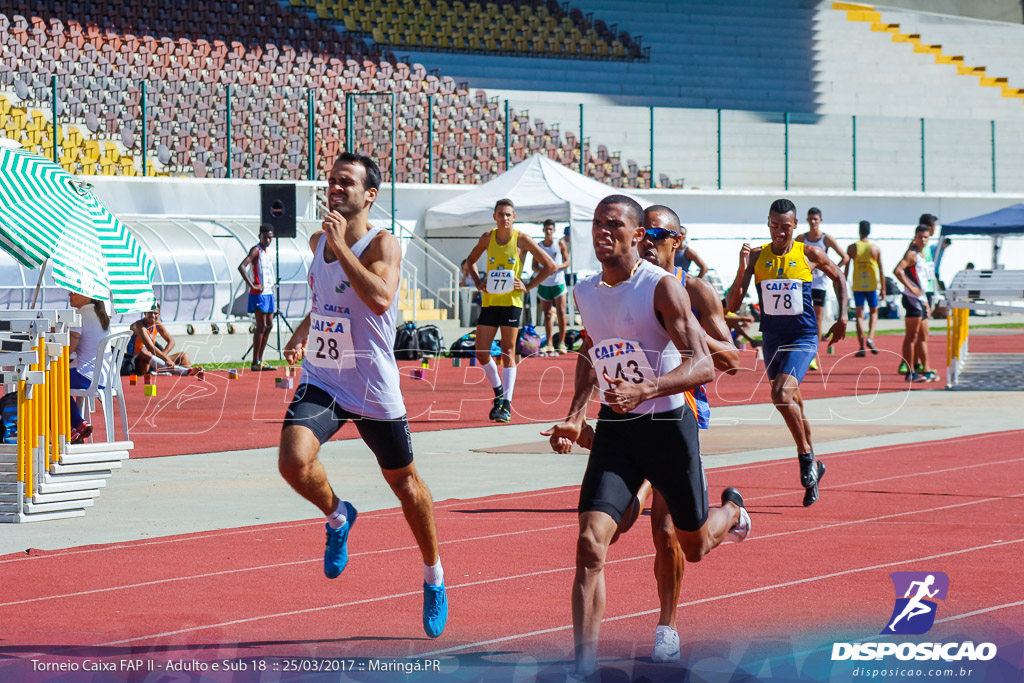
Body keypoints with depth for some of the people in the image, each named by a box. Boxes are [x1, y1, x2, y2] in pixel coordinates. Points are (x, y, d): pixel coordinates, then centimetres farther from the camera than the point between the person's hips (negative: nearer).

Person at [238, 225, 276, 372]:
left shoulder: (266, 253, 16)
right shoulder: (256, 250, -10)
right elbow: (241, 267, -24)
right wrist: (252, 285, -24)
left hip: (268, 292, 9)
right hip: (259, 293, -9)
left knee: (269, 325, 9)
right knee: (261, 325, -10)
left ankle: (260, 361, 14)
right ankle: (255, 362, -9)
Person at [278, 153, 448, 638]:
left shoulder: (382, 244, -13)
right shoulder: (318, 240, 8)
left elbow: (379, 299, -32)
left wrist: (341, 246, -28)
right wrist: (301, 335, 8)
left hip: (374, 389, -4)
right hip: (321, 381, 4)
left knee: (403, 480, 11)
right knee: (294, 461, -22)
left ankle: (433, 577, 31)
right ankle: (337, 517, 10)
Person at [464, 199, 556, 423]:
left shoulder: (522, 240, -4)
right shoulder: (487, 238, 6)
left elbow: (550, 265, -1)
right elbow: (471, 260, 24)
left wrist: (528, 286, -6)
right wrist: (478, 282, 8)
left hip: (512, 301, -4)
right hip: (489, 301, 4)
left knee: (508, 351, -5)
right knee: (481, 352, -1)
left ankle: (506, 405, -5)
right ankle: (498, 392, 21)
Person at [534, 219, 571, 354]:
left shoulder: (560, 244, 1)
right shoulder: (538, 246, 6)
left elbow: (567, 262, 3)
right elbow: (534, 265, 8)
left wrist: (558, 267, -17)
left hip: (558, 282, -2)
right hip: (544, 284, 2)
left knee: (561, 313, -7)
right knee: (547, 314, 3)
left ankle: (561, 343, -3)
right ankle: (549, 344, 6)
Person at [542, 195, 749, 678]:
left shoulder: (661, 287, -16)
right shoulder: (584, 293, 2)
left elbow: (703, 366, -23)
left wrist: (646, 390, -38)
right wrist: (576, 416, 11)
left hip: (668, 426, -3)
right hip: (614, 429, 3)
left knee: (694, 546, 16)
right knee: (590, 546, -15)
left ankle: (731, 509, 54)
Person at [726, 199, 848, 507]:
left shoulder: (809, 255, -5)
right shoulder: (756, 257, -1)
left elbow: (838, 277, 15)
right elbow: (732, 305, -5)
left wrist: (843, 317, 9)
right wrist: (742, 269, -19)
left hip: (803, 339, -4)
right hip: (772, 339, 4)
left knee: (782, 394, -25)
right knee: (793, 404, 15)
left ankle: (806, 454, -8)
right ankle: (812, 466, 30)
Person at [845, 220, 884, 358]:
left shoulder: (852, 248, 0)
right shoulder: (876, 248, 0)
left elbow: (846, 270, -1)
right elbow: (881, 270, 1)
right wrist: (883, 289, 7)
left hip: (857, 286, 0)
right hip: (872, 285, 0)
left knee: (859, 315, 2)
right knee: (874, 312, 17)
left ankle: (862, 347, -4)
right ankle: (870, 338, -5)